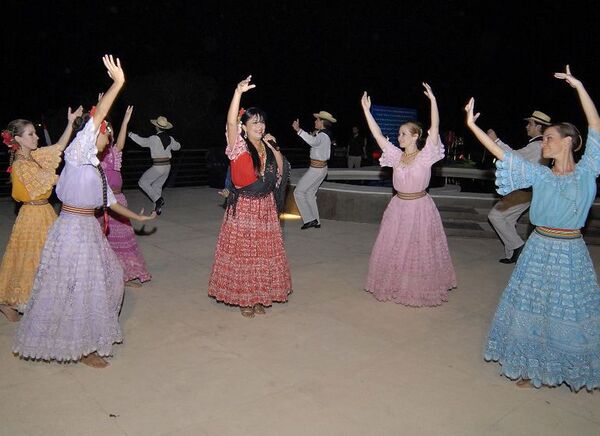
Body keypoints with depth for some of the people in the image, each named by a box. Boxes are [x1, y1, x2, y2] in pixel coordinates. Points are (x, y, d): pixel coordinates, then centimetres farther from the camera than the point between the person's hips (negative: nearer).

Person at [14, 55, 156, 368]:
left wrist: (137, 217, 29)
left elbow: (110, 201, 21)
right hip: (73, 229, -9)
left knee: (106, 276, 20)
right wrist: (118, 82, -24)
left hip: (89, 229, 9)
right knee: (76, 288, 1)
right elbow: (95, 116, -23)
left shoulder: (95, 168, 12)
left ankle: (92, 333, 39)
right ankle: (82, 346, 15)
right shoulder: (76, 154, -11)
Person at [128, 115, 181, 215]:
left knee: (143, 182, 7)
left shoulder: (154, 139, -14)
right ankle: (158, 208, 18)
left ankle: (158, 199, -6)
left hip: (158, 167, -7)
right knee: (157, 186, 18)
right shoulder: (170, 139, 4)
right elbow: (177, 147, 22)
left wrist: (131, 134, 15)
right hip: (167, 166, 7)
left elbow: (143, 142, 2)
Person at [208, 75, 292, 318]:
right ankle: (243, 299, 20)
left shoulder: (267, 147, 8)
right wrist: (238, 92, -37)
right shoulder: (239, 146, -9)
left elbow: (281, 169, 8)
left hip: (266, 207, 5)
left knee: (264, 252, 11)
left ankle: (259, 297, 28)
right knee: (242, 252, 3)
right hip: (243, 207, -5)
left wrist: (273, 147, -1)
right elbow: (231, 122, -26)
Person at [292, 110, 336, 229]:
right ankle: (316, 221, 20)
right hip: (322, 168, 10)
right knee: (310, 193, 17)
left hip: (316, 169, -10)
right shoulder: (325, 135, 12)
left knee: (298, 192, -5)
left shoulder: (322, 135, -19)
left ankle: (309, 219, -7)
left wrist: (298, 130, -50)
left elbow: (313, 142, -43)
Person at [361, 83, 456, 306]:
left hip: (419, 207, -4)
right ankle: (395, 286, 30)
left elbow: (435, 129, -22)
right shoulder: (396, 155, 1)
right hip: (398, 207, 4)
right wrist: (366, 110, -7)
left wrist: (433, 100, -29)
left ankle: (421, 288, 25)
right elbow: (377, 135, -3)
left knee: (419, 250, 7)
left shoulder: (425, 156, -11)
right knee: (393, 249, 12)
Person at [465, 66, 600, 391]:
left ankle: (570, 367, 31)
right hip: (540, 248, 2)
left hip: (571, 252, -1)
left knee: (570, 313, 10)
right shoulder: (540, 174, -1)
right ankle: (532, 365, 28)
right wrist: (473, 126, -15)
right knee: (533, 308, 10)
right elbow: (503, 155, -8)